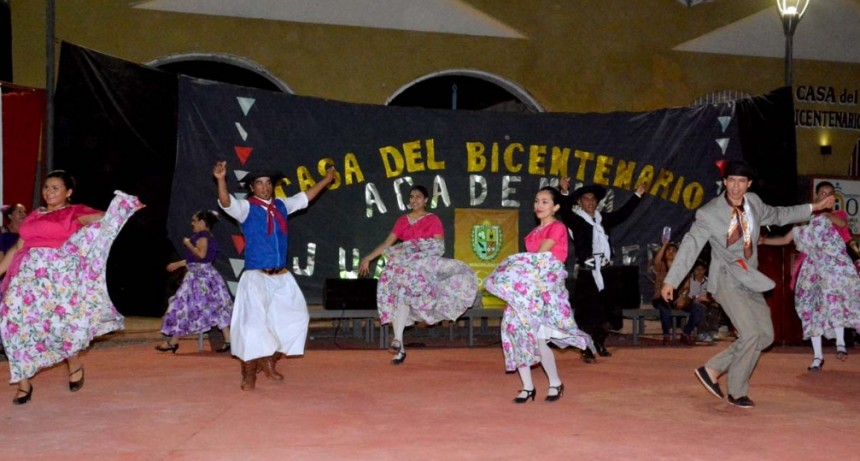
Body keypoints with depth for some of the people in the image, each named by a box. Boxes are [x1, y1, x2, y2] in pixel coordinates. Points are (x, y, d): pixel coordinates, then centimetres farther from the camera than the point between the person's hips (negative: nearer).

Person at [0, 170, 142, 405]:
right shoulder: (34, 216, 19)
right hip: (28, 274, 5)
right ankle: (23, 382, 6)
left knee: (60, 320, -10)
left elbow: (106, 218, -11)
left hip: (60, 274, -5)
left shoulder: (76, 213, 5)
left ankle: (74, 363, 22)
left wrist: (127, 205, -26)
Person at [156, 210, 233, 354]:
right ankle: (228, 340, 1)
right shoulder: (209, 237, 18)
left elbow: (201, 254, -25)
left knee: (183, 306, -2)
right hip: (207, 275, 10)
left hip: (199, 277, -10)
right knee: (217, 307, 5)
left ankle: (173, 342, 5)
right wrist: (178, 264, 29)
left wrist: (188, 244, -11)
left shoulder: (202, 235, -11)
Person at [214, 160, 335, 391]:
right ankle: (249, 374, -1)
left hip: (282, 277, 6)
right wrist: (221, 180, -41)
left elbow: (305, 197, 26)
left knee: (296, 317, 11)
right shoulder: (246, 207, -5)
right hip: (256, 276, -6)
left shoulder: (281, 205, 11)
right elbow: (226, 202, -24)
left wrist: (326, 180, 33)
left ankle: (269, 361, 26)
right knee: (254, 323, -13)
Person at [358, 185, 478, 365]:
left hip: (424, 266, -4)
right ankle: (399, 347, -12)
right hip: (403, 266, 4)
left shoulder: (433, 220, 6)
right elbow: (387, 243, 15)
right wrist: (368, 258, 8)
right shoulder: (402, 220, 17)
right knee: (400, 296, -12)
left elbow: (439, 247, -1)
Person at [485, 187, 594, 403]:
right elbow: (532, 259, 14)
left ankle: (556, 384, 9)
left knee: (537, 337, -12)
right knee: (516, 330, -1)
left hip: (545, 287, -8)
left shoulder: (557, 228, -7)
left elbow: (539, 257, -12)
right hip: (527, 287, 8)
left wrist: (513, 270, -4)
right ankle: (527, 387, 8)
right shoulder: (536, 230, 17)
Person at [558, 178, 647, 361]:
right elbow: (565, 212, -21)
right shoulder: (576, 220, -2)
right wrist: (564, 192, -37)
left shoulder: (603, 219, 15)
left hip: (604, 272, 5)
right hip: (586, 273, -5)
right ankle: (587, 350, -2)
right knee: (586, 313, -6)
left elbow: (622, 213, 26)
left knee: (603, 311, 11)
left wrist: (637, 195, 28)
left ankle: (600, 345, 26)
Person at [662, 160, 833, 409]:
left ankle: (712, 369, 12)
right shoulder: (709, 213, -12)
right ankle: (737, 392, 3)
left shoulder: (754, 202, 4)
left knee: (765, 335, 6)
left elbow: (777, 215, 24)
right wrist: (671, 280, -10)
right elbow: (690, 245, -9)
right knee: (751, 334, -16)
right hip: (727, 281, -7)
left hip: (751, 280, 7)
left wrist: (812, 208, 21)